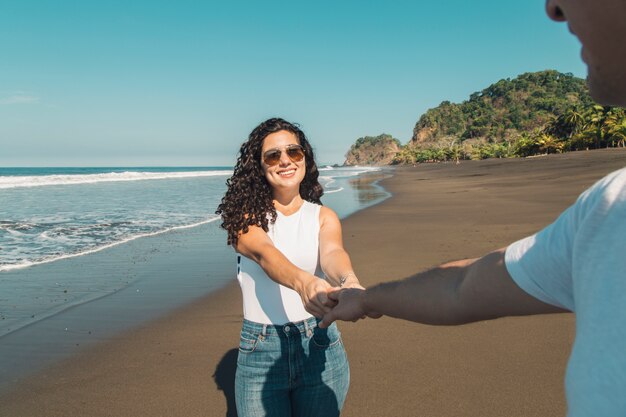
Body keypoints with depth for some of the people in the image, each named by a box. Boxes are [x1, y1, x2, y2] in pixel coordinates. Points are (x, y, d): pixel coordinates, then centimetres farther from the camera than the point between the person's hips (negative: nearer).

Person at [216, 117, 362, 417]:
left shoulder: (323, 217, 0)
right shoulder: (245, 215, -6)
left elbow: (332, 252, -20)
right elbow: (264, 253, -25)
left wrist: (349, 281, -45)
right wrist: (302, 282, -47)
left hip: (320, 348, 2)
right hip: (259, 352, -1)